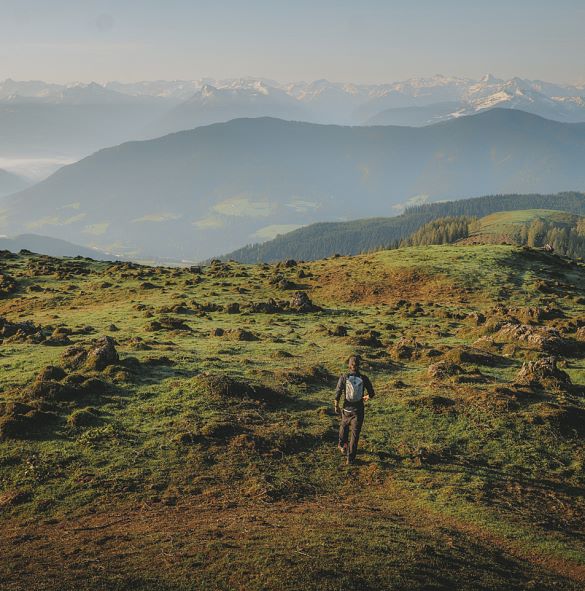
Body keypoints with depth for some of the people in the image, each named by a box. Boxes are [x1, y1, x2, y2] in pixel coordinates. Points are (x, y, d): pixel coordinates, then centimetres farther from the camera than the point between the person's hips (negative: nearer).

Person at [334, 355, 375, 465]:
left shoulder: (343, 377, -11)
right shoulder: (364, 378, -9)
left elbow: (337, 393, -10)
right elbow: (372, 394, -2)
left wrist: (336, 406, 5)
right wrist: (365, 397, 21)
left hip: (347, 409, 1)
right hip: (358, 410, -1)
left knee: (344, 427, 29)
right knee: (355, 434, 6)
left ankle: (342, 445, 49)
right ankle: (350, 458, 5)